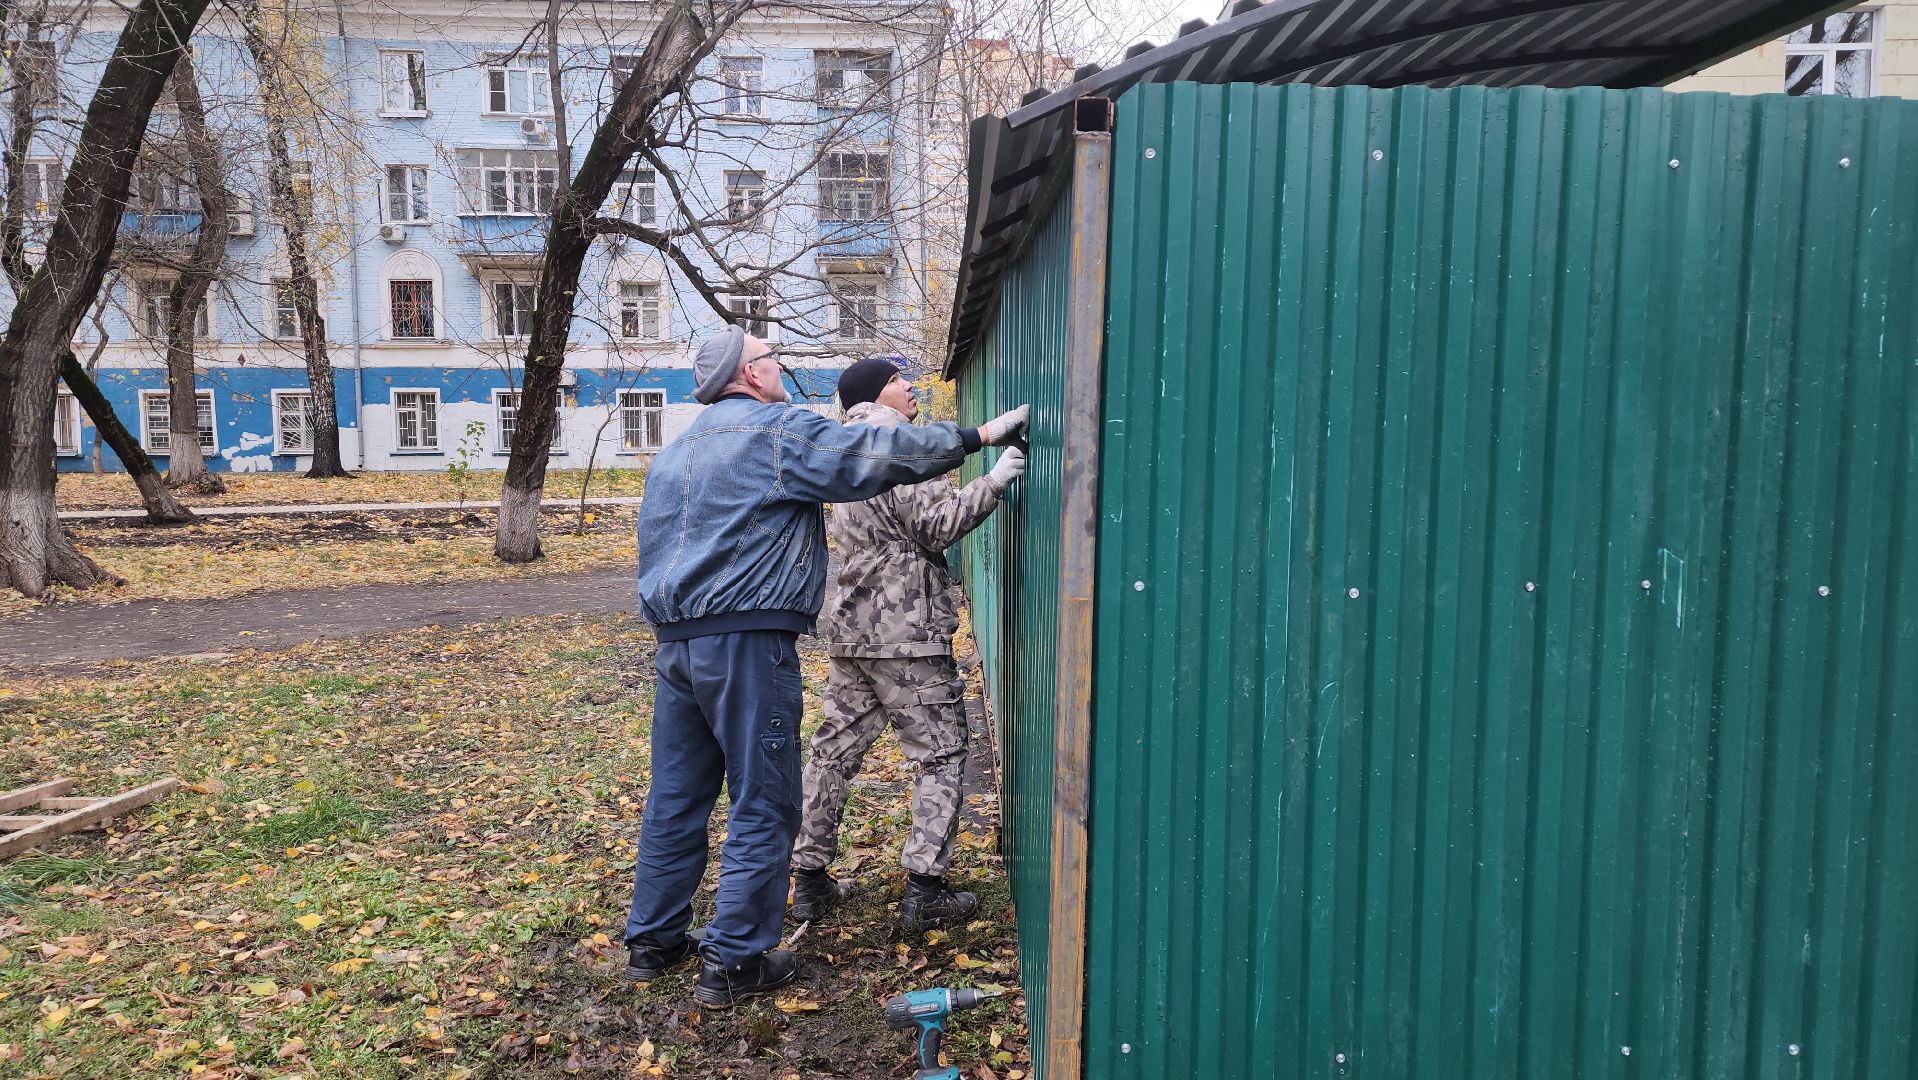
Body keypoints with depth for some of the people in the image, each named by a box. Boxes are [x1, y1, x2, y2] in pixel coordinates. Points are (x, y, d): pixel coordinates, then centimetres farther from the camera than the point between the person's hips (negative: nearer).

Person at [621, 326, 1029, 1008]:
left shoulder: (674, 453, 21)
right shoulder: (778, 431, -6)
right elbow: (877, 454, -14)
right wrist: (976, 436, -9)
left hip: (674, 641, 9)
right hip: (747, 643, -8)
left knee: (675, 797, 16)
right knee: (764, 804, 0)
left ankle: (652, 940, 26)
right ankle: (734, 962, 5)